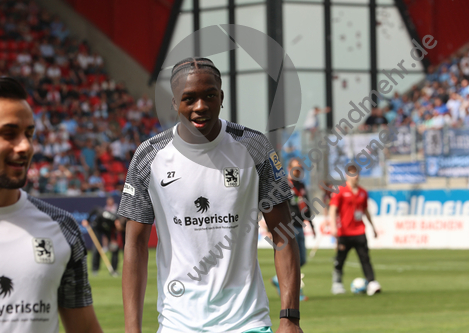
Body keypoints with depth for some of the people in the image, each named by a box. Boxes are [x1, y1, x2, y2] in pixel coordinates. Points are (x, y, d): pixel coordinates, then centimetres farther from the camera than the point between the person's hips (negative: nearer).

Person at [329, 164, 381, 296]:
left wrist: (372, 226, 29)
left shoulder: (363, 192, 12)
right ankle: (337, 284, 20)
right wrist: (333, 226, -22)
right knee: (340, 259, 5)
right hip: (344, 233, -3)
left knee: (365, 258, -7)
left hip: (359, 232, 3)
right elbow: (333, 210, -9)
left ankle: (372, 284, -14)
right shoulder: (340, 192, -3)